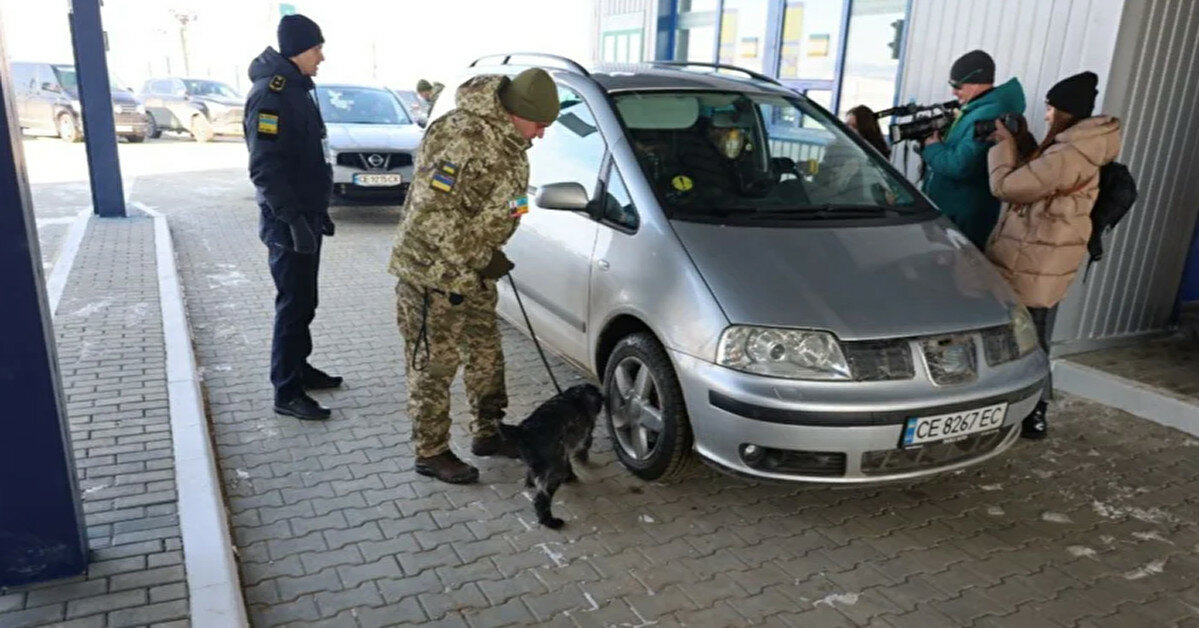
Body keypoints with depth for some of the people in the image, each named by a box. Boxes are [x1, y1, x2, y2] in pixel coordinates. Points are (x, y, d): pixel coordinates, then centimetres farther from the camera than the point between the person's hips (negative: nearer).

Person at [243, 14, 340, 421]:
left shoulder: (297, 89, 14)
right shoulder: (270, 94, -17)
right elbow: (265, 167, -24)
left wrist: (318, 211, 20)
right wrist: (292, 218, -27)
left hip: (304, 216, 9)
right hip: (288, 222, -9)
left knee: (303, 301, 17)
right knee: (294, 304, -4)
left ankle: (300, 369, 30)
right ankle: (287, 392, 6)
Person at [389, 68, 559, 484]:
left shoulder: (508, 140, 4)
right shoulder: (462, 138, -27)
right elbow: (432, 214, -29)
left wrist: (489, 255, 13)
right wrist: (477, 259, -23)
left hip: (473, 269, 9)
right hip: (431, 271, -9)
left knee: (486, 355, 18)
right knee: (434, 367, 2)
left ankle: (487, 433, 34)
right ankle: (431, 453, 18)